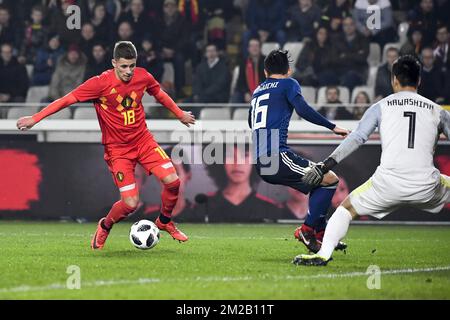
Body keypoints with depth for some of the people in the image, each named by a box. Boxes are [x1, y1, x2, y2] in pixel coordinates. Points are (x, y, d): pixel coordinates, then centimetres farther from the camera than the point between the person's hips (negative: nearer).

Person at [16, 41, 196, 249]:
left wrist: (180, 114, 29)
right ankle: (104, 228, 20)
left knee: (173, 181, -13)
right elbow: (67, 99, -17)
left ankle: (164, 222, 17)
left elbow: (159, 94, 17)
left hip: (143, 140, 4)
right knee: (130, 203, -14)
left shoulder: (143, 77, -5)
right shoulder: (101, 83, -19)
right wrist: (35, 118, -20)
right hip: (118, 148, -4)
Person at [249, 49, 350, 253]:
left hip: (261, 164, 8)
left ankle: (320, 231, 15)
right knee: (330, 179, -4)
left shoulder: (257, 90, 24)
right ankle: (307, 230, -10)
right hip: (277, 156, -8)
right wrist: (332, 127, -9)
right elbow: (303, 109, -13)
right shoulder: (288, 84, 4)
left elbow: (251, 123, 38)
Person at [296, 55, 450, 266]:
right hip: (426, 185, 1)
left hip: (389, 183, -1)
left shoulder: (381, 107, 10)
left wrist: (324, 167, 2)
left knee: (347, 208, 18)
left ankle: (323, 254, 1)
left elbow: (356, 138, 2)